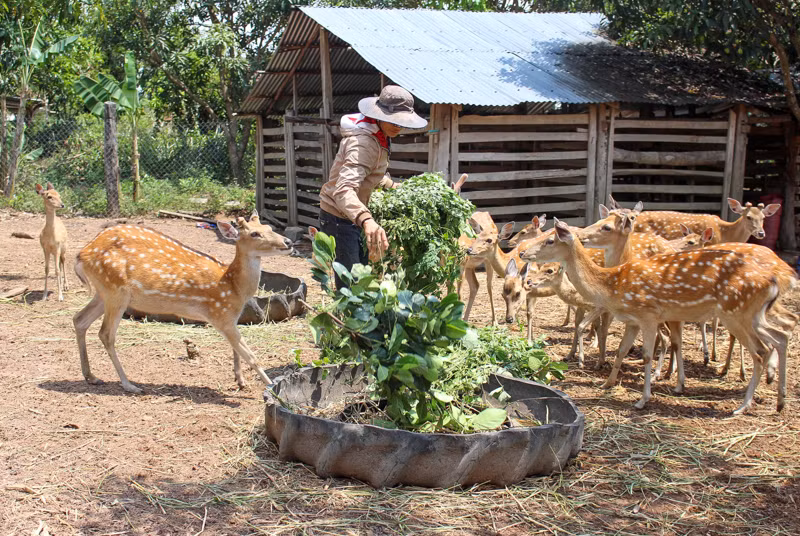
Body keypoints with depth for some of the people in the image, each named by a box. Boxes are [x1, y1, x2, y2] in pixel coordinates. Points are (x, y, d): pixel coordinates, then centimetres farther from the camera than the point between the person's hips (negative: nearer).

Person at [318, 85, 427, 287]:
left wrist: (393, 186, 16)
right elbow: (343, 190, -45)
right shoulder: (364, 143, -30)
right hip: (339, 219, -10)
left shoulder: (379, 135, 1)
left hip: (352, 217, 10)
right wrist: (367, 221, -60)